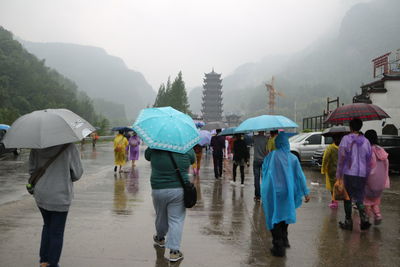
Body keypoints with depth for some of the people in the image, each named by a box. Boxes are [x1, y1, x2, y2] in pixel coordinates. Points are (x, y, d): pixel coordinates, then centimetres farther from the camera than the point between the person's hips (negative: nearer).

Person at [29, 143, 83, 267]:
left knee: (47, 226, 25)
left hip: (40, 195, 5)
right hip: (60, 196, -5)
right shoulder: (69, 147, -16)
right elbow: (77, 173, -9)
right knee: (57, 232, 9)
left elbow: (32, 169, 4)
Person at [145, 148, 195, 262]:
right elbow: (192, 160, 13)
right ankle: (174, 251, 4)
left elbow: (146, 155, 12)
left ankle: (160, 238, 47)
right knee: (176, 220, 5)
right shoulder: (187, 150, -6)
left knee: (160, 216, 22)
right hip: (178, 190, -1)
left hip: (158, 190, 1)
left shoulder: (154, 150, -8)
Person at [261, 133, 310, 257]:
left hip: (272, 192, -3)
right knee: (285, 214, 23)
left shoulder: (271, 156, -9)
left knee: (274, 217, 6)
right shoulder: (293, 158, -3)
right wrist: (306, 192, 2)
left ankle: (278, 246, 8)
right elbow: (300, 176, -3)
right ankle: (284, 240, 36)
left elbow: (264, 169, 4)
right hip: (286, 191, 3)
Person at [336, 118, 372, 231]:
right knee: (359, 197, 14)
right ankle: (364, 218, -5)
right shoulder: (366, 141, 8)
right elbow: (369, 157, 7)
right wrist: (366, 173, 13)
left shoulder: (346, 138, -5)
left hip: (349, 173, -4)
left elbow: (342, 155, -13)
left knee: (348, 198, 7)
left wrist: (338, 173, -10)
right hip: (362, 174, 4)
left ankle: (348, 222, 12)